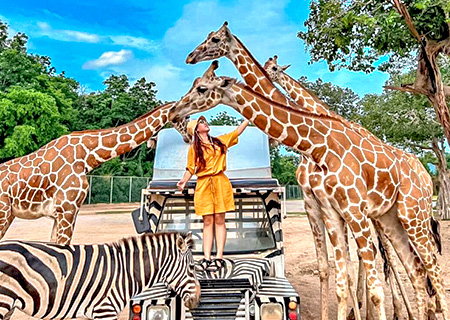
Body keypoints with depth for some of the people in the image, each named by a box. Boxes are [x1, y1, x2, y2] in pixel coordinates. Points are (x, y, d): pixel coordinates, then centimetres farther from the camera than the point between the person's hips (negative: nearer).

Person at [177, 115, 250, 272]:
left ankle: (219, 257, 2)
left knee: (219, 220, -1)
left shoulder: (220, 141, 13)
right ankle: (206, 258, 2)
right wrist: (184, 181, -14)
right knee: (208, 221, 0)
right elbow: (190, 168, 3)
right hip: (203, 185, -1)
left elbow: (238, 131, 18)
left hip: (220, 183, 1)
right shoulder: (194, 148, 7)